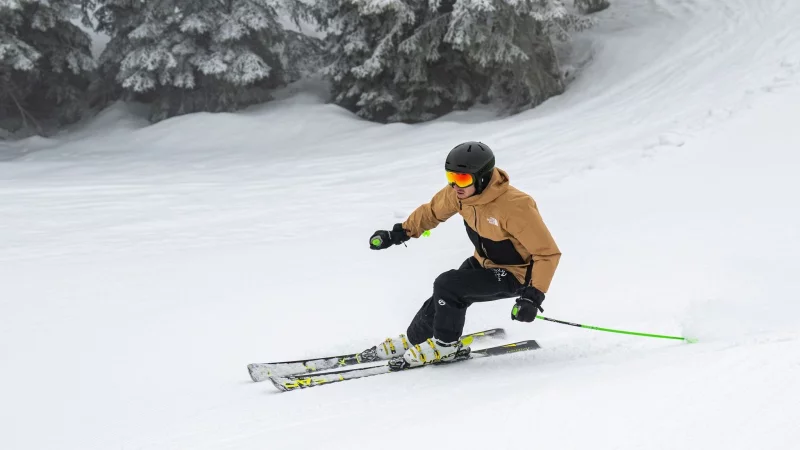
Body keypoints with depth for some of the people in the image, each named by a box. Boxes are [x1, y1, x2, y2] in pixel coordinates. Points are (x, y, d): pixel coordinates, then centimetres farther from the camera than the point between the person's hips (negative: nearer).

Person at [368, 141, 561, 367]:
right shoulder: (459, 193, -15)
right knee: (442, 299, 3)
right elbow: (433, 211, 8)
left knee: (447, 285, -21)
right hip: (483, 263, 7)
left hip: (514, 275, -7)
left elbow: (548, 253, -30)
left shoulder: (514, 206, -35)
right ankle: (413, 339, 31)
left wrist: (533, 296, -38)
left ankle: (446, 344, 0)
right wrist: (399, 233, 7)